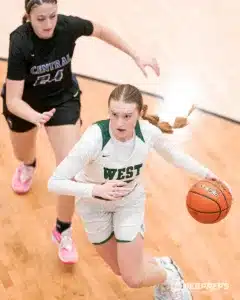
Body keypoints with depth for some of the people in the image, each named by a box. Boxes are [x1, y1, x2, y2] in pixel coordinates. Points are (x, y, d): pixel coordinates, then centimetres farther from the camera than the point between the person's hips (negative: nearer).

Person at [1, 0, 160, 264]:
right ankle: (29, 166, 68)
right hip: (25, 103, 0)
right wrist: (36, 117, -56)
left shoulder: (69, 26, -28)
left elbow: (101, 31, -5)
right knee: (23, 156, 26)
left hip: (63, 99, 1)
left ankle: (62, 232, 10)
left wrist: (136, 56, -5)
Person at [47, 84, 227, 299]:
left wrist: (205, 173, -10)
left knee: (134, 279, -2)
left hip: (131, 201, 1)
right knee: (121, 270, 16)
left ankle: (170, 275, 29)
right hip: (94, 204, -1)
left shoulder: (148, 132, -27)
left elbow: (172, 154, -3)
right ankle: (160, 264, 45)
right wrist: (95, 189, -48)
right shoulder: (94, 139, -38)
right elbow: (54, 183, -36)